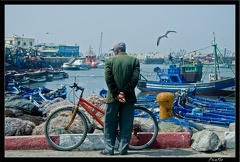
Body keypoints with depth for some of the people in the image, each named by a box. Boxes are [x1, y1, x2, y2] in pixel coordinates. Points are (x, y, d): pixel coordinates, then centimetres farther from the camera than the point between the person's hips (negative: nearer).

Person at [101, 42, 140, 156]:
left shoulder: (110, 60, 0)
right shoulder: (134, 60, 4)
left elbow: (108, 78, -9)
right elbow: (135, 78, -7)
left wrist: (116, 94, -8)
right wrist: (125, 93, -8)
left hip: (113, 97, -1)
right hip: (129, 97, 1)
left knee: (110, 125, 8)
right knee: (126, 125, 8)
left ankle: (109, 149, 8)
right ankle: (123, 149, 9)